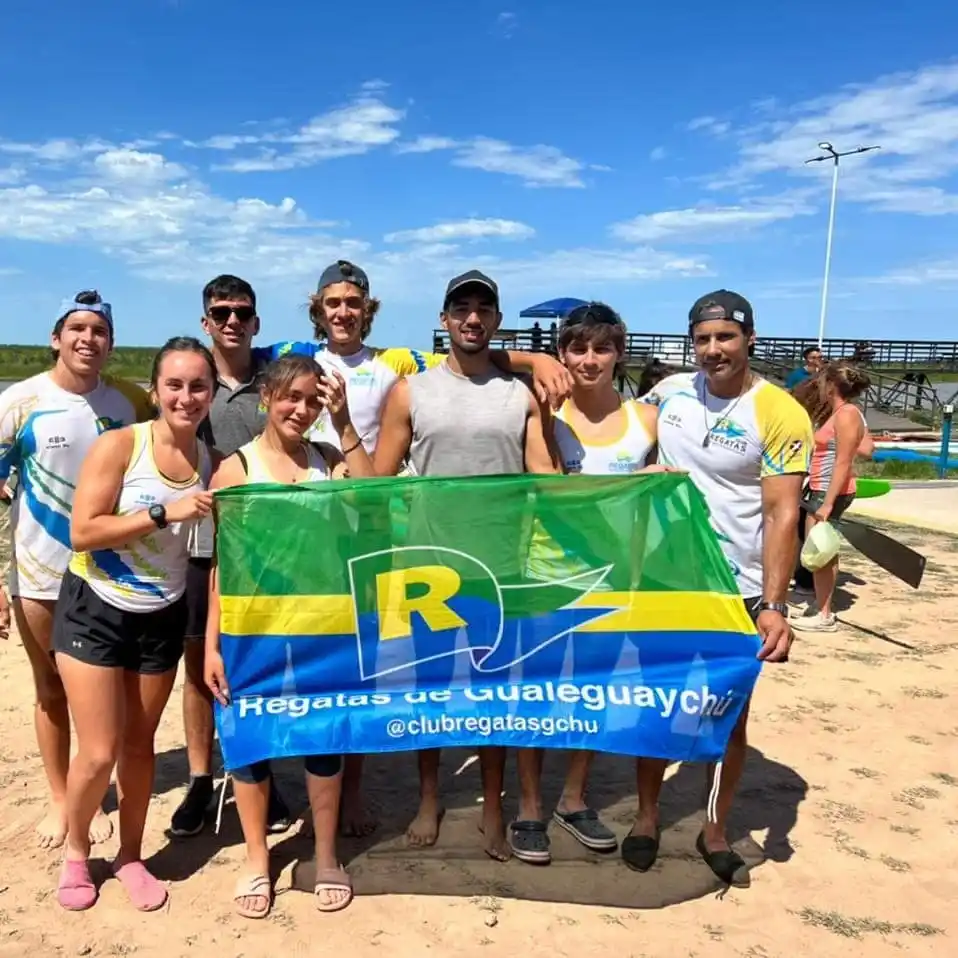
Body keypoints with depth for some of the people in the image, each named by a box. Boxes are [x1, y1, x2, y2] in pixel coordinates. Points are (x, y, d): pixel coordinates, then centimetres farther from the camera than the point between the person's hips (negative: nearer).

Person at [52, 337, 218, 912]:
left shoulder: (212, 462, -4)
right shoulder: (119, 445, -16)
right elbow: (82, 533, -22)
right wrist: (165, 512, -28)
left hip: (162, 617, 3)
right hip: (94, 611, -3)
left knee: (140, 743, 14)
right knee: (99, 753, -1)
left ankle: (131, 855, 35)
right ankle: (76, 852, 29)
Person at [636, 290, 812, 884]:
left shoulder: (780, 414, -12)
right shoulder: (669, 392, -1)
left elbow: (782, 513, -16)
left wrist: (774, 605, -24)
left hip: (738, 590, -3)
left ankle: (715, 832, 31)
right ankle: (647, 817, 33)